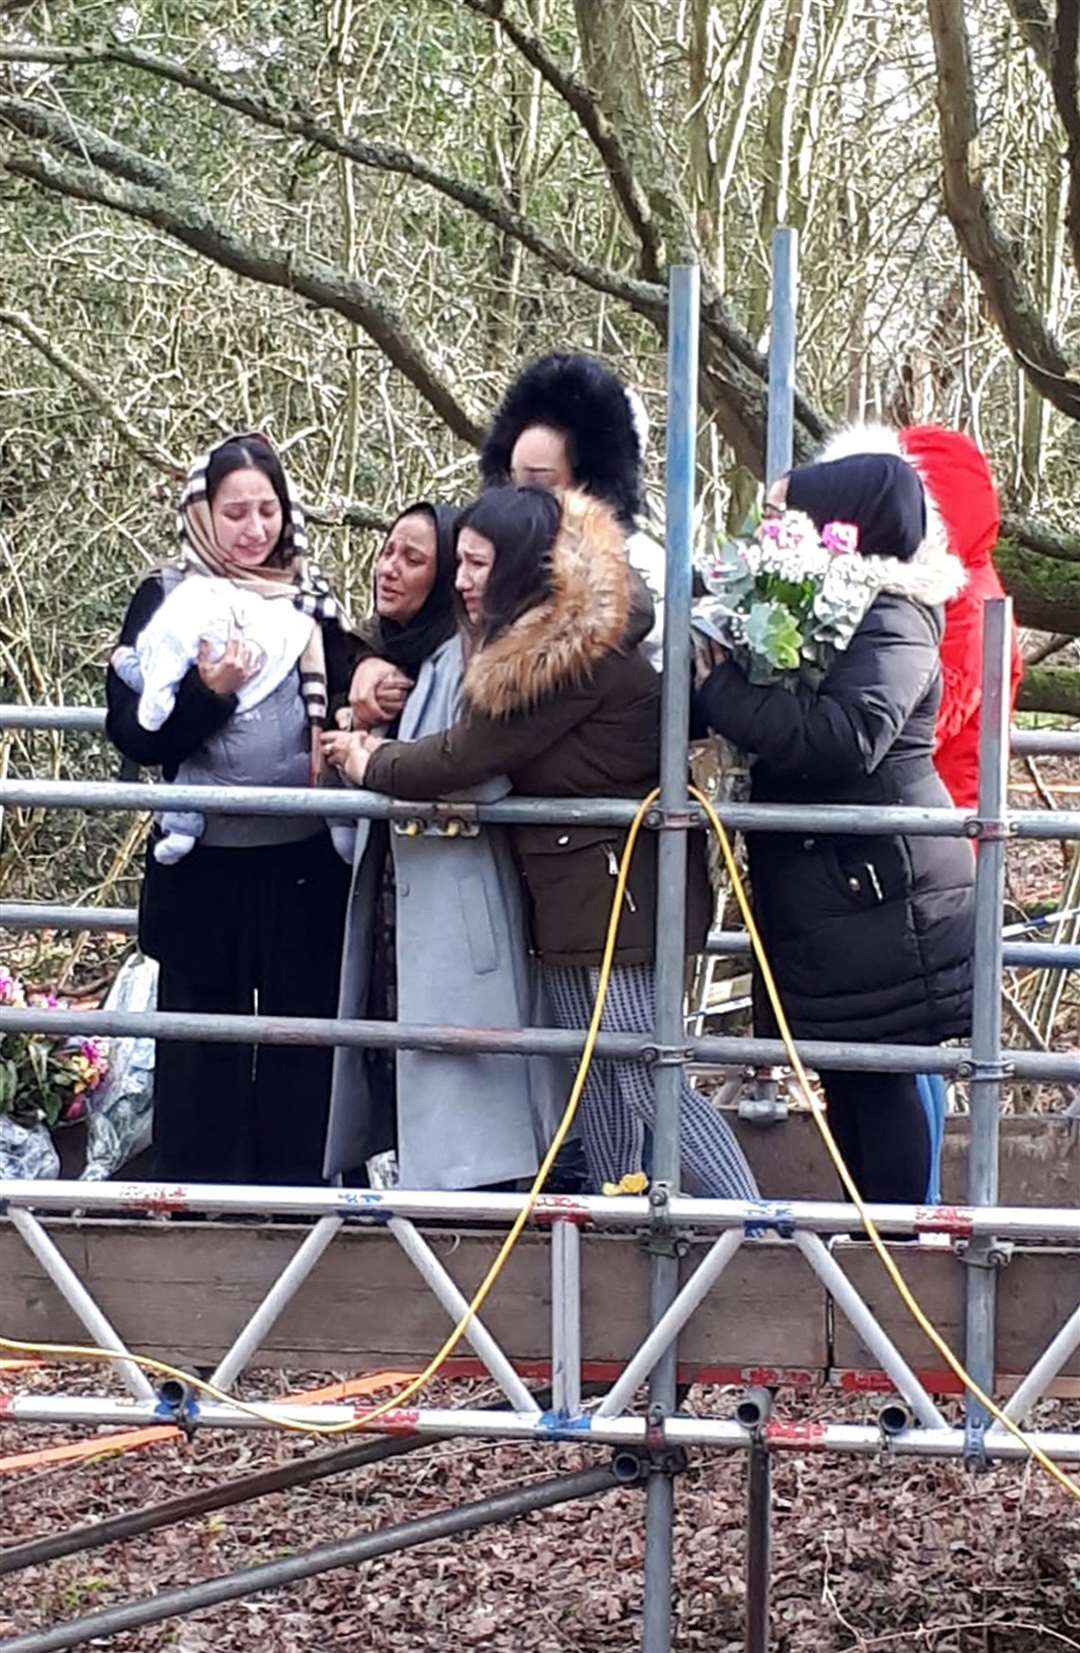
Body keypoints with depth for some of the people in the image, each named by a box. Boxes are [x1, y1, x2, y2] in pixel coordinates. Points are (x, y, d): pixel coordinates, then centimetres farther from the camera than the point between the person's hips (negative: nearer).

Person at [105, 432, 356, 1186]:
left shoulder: (316, 601, 7)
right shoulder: (167, 599, 0)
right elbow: (133, 734, -6)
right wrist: (208, 693, -22)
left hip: (306, 867, 2)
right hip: (204, 871, -2)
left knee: (302, 1049, 8)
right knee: (202, 1055, 4)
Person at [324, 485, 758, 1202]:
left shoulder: (572, 655, -19)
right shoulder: (529, 643, 13)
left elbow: (464, 757, -14)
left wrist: (373, 766, 2)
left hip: (618, 882, -11)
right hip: (572, 886, 11)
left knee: (649, 1082, -12)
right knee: (601, 1075, 13)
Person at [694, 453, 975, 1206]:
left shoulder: (888, 626, -15)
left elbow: (841, 738, -30)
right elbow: (779, 721, 15)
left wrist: (720, 683, -23)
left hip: (879, 895, -9)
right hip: (836, 893, 9)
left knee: (878, 1078, -6)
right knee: (850, 1078, 13)